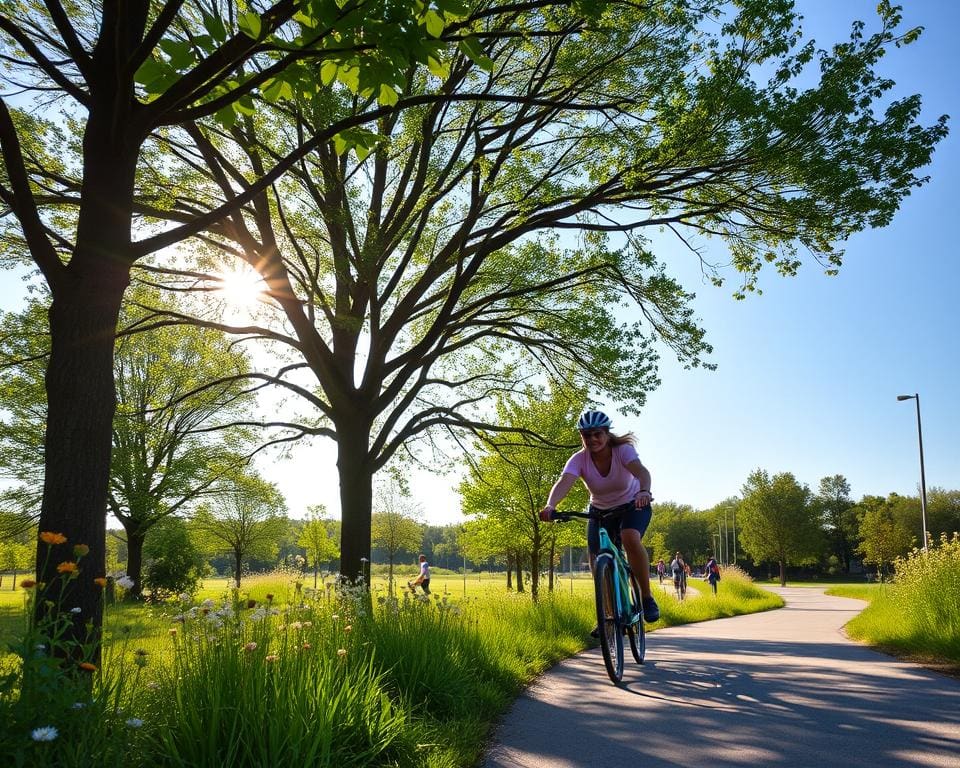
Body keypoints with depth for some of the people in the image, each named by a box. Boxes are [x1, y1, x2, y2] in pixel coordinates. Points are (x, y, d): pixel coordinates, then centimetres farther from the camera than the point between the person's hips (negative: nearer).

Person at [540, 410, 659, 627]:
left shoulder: (623, 450, -26)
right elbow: (564, 482, -39)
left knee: (630, 539, -32)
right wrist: (550, 505, -58)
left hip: (633, 505, -3)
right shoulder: (579, 459, -22)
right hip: (600, 511, 3)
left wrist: (644, 491, -67)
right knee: (597, 561, -7)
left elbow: (641, 471, -45)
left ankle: (646, 597, -14)